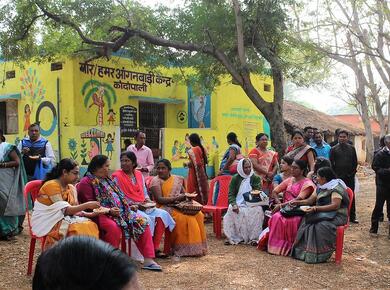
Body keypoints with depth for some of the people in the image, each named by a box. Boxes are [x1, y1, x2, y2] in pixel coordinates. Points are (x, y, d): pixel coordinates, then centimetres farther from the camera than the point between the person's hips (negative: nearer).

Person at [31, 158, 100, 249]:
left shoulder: (71, 188, 8)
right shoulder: (52, 185, -17)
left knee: (90, 225, -19)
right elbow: (65, 210, -22)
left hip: (63, 219, 7)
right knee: (77, 229, -30)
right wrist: (87, 205, -22)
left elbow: (75, 210, 5)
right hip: (46, 222, -7)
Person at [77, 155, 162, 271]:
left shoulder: (107, 180, 23)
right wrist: (109, 210, -21)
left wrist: (128, 206, 14)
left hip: (121, 212, 8)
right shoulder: (86, 182, -4)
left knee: (142, 222, -9)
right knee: (114, 227, -39)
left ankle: (148, 260, -12)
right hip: (102, 215, -8)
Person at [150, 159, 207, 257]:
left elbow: (183, 193, 20)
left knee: (198, 215, -19)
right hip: (165, 207, -5)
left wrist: (187, 196, -5)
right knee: (183, 217, -32)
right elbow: (159, 199, -12)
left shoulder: (177, 179, 17)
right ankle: (181, 248, -20)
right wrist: (176, 198, -20)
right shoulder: (155, 181, -1)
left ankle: (197, 247, -12)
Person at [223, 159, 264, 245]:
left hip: (252, 204, 0)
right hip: (238, 203, 0)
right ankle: (233, 237, -22)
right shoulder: (235, 178, 7)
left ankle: (254, 238, -23)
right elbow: (231, 194, 2)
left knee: (258, 210, -32)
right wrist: (234, 204, -18)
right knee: (231, 210, -31)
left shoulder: (256, 178, 8)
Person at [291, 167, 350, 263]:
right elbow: (310, 200, 22)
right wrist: (298, 202, 6)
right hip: (322, 214, 8)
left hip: (337, 215, -8)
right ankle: (303, 250, -18)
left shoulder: (336, 187, -10)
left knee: (322, 225, -34)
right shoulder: (320, 187, 16)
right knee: (306, 221, -17)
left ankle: (319, 255, -25)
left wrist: (316, 208, -25)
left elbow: (335, 206, -21)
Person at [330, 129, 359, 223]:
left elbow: (355, 162, 12)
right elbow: (331, 163, 2)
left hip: (350, 177, 2)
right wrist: (335, 175, -4)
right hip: (338, 177, -2)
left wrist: (352, 172, 2)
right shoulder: (334, 149, 3)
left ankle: (352, 217, 10)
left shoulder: (352, 148, 10)